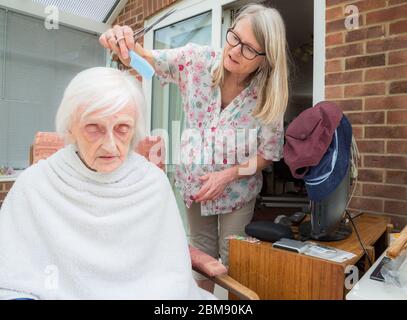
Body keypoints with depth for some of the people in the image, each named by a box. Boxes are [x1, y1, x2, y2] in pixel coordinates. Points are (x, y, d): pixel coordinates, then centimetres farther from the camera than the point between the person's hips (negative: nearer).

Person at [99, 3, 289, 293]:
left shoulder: (268, 94, -19)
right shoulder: (197, 60, -17)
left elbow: (269, 153, -10)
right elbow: (145, 60, -9)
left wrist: (229, 174, -22)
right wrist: (124, 43, -32)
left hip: (237, 189, -2)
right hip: (194, 182, 2)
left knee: (234, 260, 14)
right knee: (202, 256, 21)